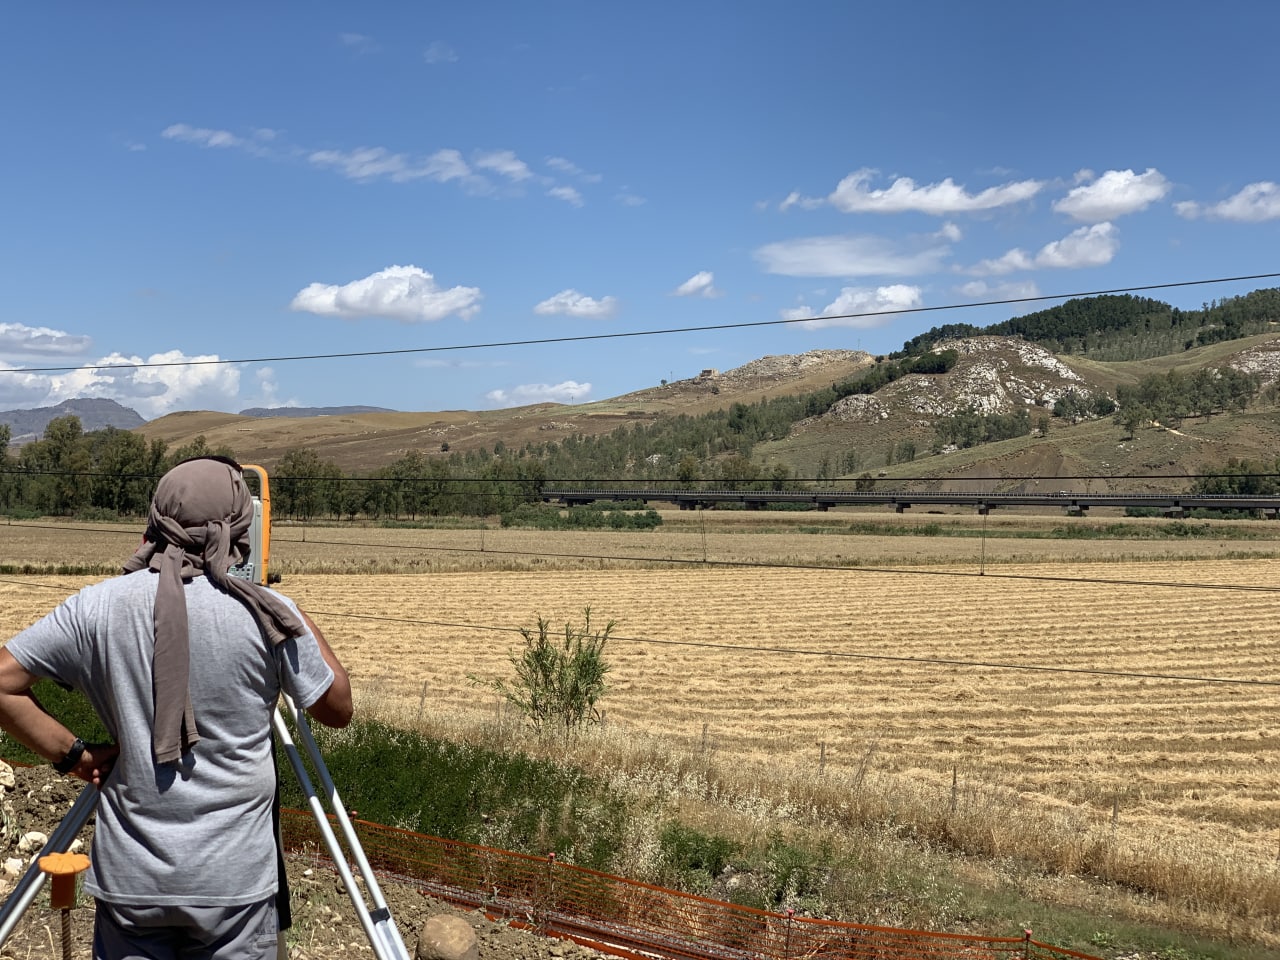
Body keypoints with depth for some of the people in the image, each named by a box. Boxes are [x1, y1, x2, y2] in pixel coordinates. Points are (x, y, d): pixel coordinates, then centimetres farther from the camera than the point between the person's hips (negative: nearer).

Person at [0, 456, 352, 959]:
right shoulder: (268, 613, -9)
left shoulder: (97, 606, -4)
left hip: (129, 875, 2)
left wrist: (72, 753, 3)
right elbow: (338, 708, 3)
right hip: (234, 878, -2)